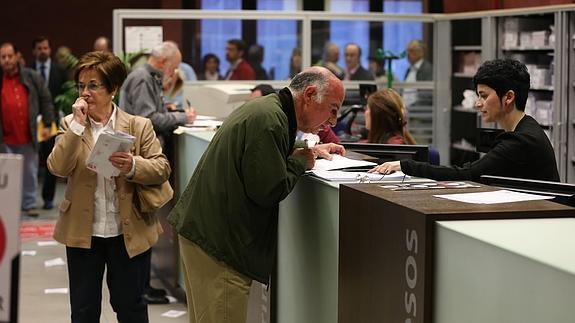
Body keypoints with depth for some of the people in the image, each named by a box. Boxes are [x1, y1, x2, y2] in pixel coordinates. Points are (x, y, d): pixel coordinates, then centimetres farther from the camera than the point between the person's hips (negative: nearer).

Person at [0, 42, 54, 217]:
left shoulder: (32, 77, 4)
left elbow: (46, 100, 7)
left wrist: (47, 124, 1)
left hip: (28, 136, 1)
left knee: (30, 172, 10)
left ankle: (29, 204, 22)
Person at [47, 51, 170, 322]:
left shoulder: (139, 126, -3)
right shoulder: (71, 125, 2)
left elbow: (162, 168, -7)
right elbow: (58, 168, -12)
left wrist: (133, 166, -26)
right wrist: (78, 125, -18)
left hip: (128, 233, -2)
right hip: (82, 232, 2)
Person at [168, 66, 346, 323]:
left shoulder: (265, 107, 14)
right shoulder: (270, 120, -19)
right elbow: (268, 191, -22)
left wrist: (308, 149, 24)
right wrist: (299, 162, -4)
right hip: (215, 240, -11)